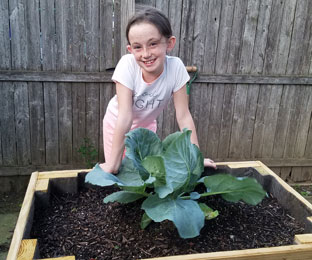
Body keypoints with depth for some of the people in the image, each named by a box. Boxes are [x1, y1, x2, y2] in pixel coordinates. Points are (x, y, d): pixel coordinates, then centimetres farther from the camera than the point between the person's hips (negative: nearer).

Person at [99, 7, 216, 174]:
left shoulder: (176, 67, -29)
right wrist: (113, 164, -33)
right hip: (118, 122, -1)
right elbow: (125, 117, -33)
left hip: (146, 124, 1)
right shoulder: (127, 65, -33)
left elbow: (183, 116, -23)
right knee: (120, 171, 8)